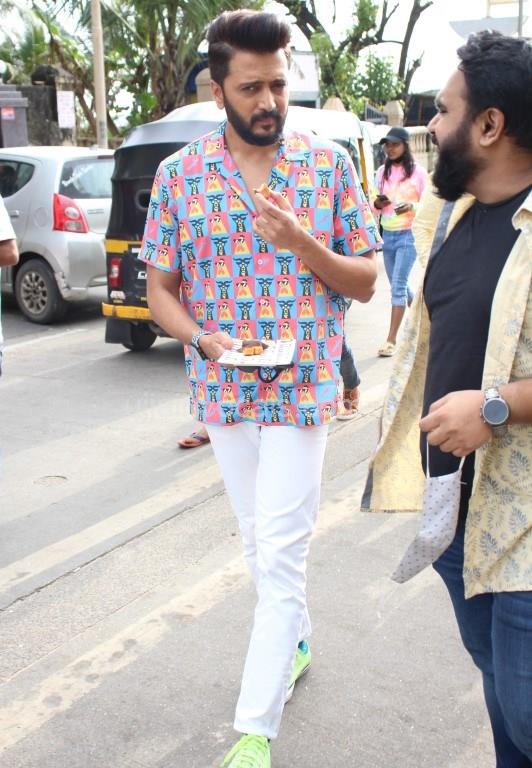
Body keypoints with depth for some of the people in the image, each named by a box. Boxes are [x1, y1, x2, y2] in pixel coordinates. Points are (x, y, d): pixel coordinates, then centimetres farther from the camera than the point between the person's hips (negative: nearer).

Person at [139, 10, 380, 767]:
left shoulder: (330, 163, -3)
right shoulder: (180, 174, 0)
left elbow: (365, 282, -1)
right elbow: (160, 290, 3)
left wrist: (301, 242, -19)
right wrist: (205, 339, -17)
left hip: (302, 389, -3)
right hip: (223, 390, 3)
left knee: (278, 555, -4)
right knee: (262, 542, 18)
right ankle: (295, 641, 44)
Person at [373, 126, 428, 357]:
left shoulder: (417, 172, -6)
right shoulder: (382, 172, 9)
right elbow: (374, 203, 15)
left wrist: (411, 206, -22)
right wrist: (377, 204, -8)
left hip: (408, 235, -6)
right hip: (387, 235, 6)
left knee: (398, 286, -9)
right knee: (399, 285, 14)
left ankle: (391, 340, -6)